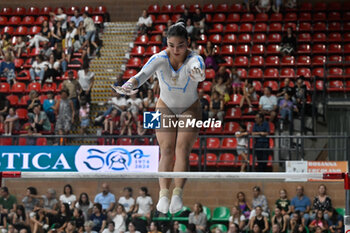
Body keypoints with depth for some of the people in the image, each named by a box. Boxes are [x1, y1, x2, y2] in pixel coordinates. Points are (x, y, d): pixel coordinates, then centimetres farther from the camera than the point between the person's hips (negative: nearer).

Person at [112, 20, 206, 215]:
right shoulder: (160, 59, -24)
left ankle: (178, 193, -22)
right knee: (167, 150, -11)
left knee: (182, 150, -16)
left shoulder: (194, 59, -28)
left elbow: (198, 68, -52)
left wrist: (198, 74, -78)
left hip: (190, 110, -1)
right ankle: (164, 194, -18)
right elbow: (143, 74, -42)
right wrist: (129, 86, -64)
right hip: (165, 108, 1)